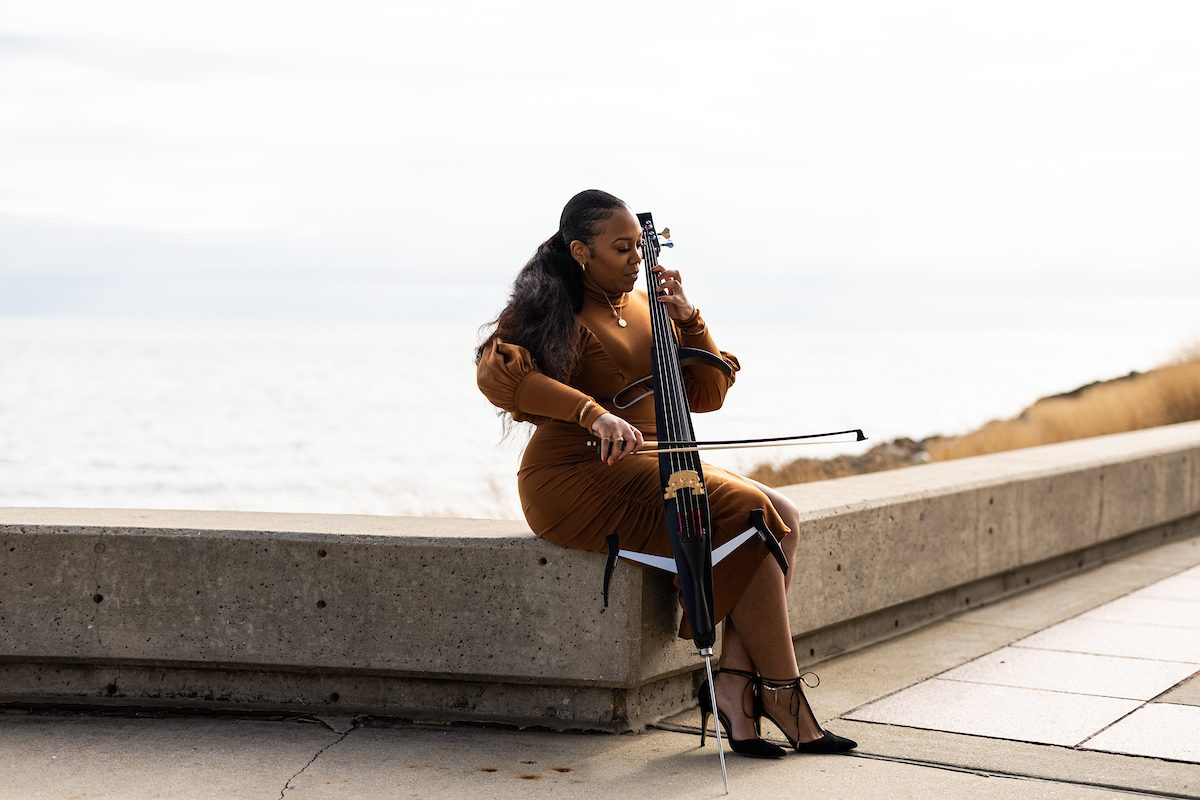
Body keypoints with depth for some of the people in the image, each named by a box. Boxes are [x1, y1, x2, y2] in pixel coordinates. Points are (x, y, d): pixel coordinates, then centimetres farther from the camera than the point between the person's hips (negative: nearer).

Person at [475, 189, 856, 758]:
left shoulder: (644, 307, 17)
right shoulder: (557, 311, -4)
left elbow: (707, 394, 14)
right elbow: (496, 372, -24)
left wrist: (688, 320, -2)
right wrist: (593, 413, -34)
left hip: (650, 472, 8)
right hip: (577, 478, -8)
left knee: (781, 516, -14)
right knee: (746, 515, -23)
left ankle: (735, 683, -21)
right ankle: (783, 695, -16)